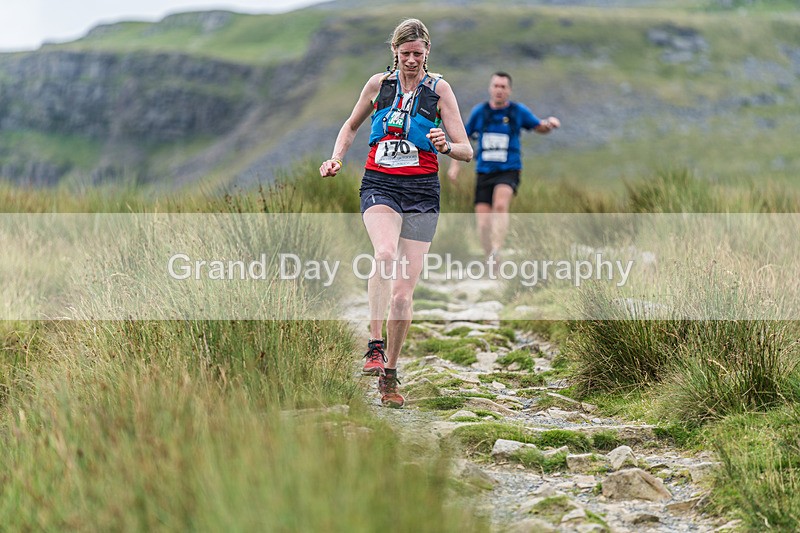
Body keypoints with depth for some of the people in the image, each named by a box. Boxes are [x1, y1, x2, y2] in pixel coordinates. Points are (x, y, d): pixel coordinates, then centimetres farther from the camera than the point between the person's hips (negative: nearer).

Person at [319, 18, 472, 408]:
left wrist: (446, 146, -24)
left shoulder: (438, 89, 1)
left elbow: (467, 151, -2)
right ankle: (375, 346, -33)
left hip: (421, 190, 0)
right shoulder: (379, 84, 6)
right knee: (385, 252, -33)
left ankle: (389, 375, 14)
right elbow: (351, 125, 24)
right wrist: (337, 158, 6)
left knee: (403, 293, -2)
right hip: (379, 185, 0)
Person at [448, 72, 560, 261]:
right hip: (484, 172, 3)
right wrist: (455, 165, 10)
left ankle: (496, 251, -37)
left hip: (509, 170, -2)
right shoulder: (479, 111, 7)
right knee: (483, 223, -4)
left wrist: (549, 123, -8)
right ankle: (491, 262, 12)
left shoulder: (518, 111, 3)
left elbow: (540, 128, 15)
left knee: (500, 205, -32)